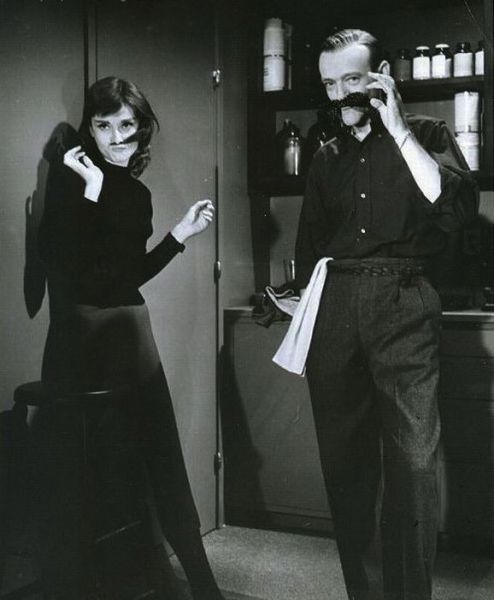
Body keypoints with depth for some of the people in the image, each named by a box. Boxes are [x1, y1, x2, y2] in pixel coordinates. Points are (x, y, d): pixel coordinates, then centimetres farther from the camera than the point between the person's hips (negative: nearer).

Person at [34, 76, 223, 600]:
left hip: (130, 331, 6)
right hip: (77, 335, -6)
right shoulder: (68, 175, -6)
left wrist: (182, 233, 14)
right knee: (71, 475, 2)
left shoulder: (137, 194, 12)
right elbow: (59, 258, -19)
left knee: (159, 458, 10)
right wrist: (91, 189, -22)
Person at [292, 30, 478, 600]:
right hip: (333, 307, 4)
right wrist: (307, 323, 14)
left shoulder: (425, 134, 6)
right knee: (342, 455, 7)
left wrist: (396, 127, -11)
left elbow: (457, 205, -12)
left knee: (411, 460, -9)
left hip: (402, 303, -4)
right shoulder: (327, 157, 17)